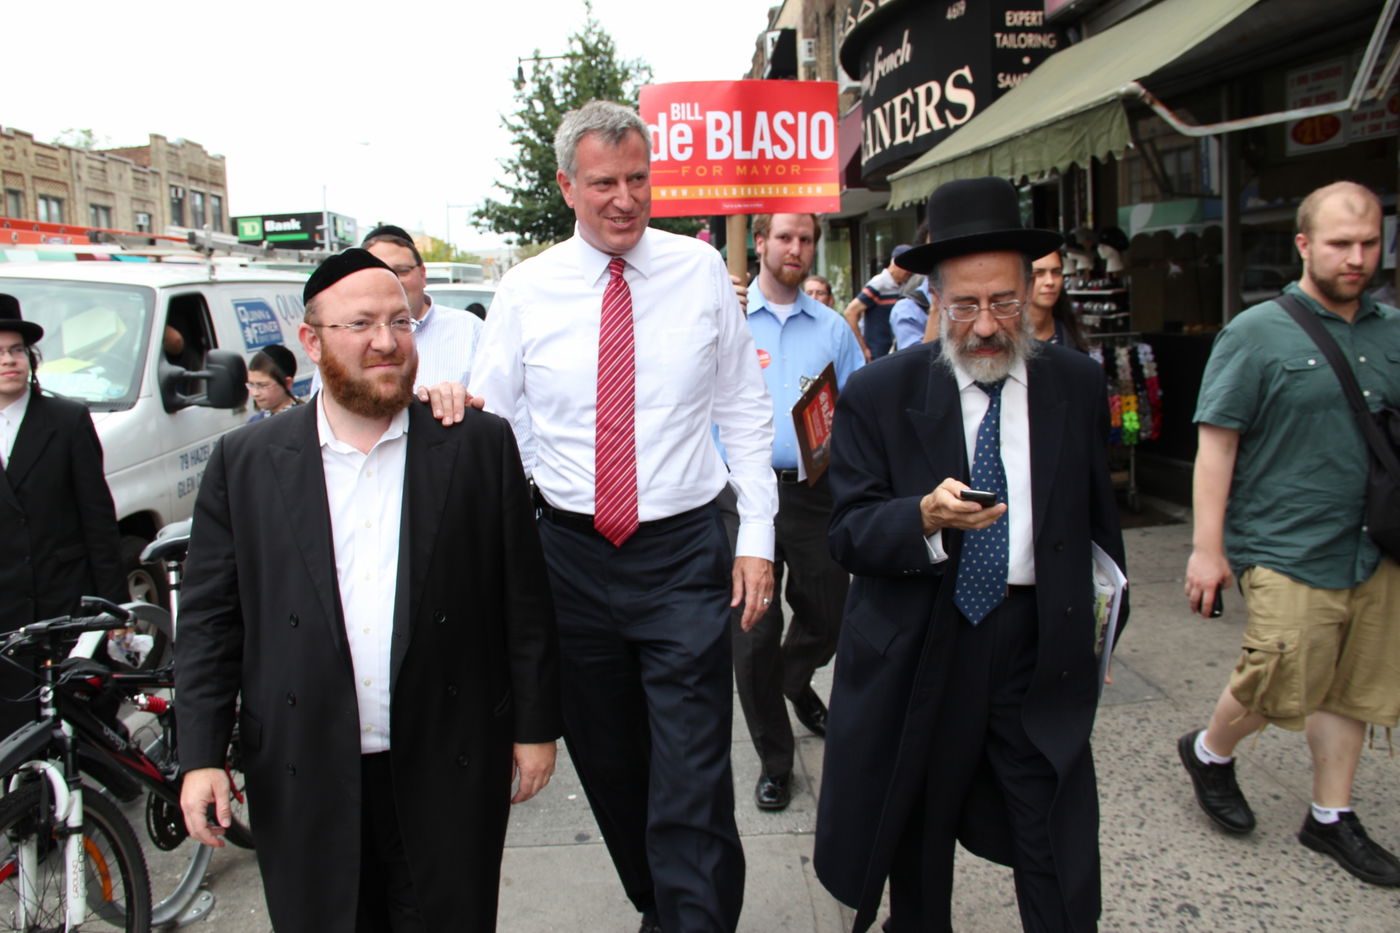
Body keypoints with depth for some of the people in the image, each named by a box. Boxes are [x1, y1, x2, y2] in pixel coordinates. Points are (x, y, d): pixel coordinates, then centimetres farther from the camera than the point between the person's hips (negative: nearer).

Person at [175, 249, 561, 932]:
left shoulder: (481, 445, -2)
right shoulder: (245, 462, 2)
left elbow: (524, 600, 1)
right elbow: (209, 619, 4)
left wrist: (536, 725, 2)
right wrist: (201, 755, 0)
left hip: (447, 774, -1)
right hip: (303, 781, 1)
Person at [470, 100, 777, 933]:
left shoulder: (700, 270, 0)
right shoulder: (526, 291, 0)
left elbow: (745, 409, 3)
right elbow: (487, 419, 5)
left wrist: (758, 535, -1)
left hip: (684, 554, -2)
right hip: (573, 554, 2)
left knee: (691, 784, -6)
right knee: (609, 768, 17)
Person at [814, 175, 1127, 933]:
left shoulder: (1077, 385, 3)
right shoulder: (878, 395, -6)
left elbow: (1097, 518, 14)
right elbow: (848, 534, -9)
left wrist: (1101, 624, 17)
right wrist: (926, 518, -28)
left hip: (1040, 649, 1)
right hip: (919, 651, -1)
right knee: (917, 849, 17)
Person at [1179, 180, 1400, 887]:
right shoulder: (1258, 333, -6)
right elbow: (1216, 442, -9)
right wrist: (1207, 547, -13)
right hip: (1287, 549, -5)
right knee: (1282, 689, -3)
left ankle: (1331, 817, 29)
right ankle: (1210, 751, 26)